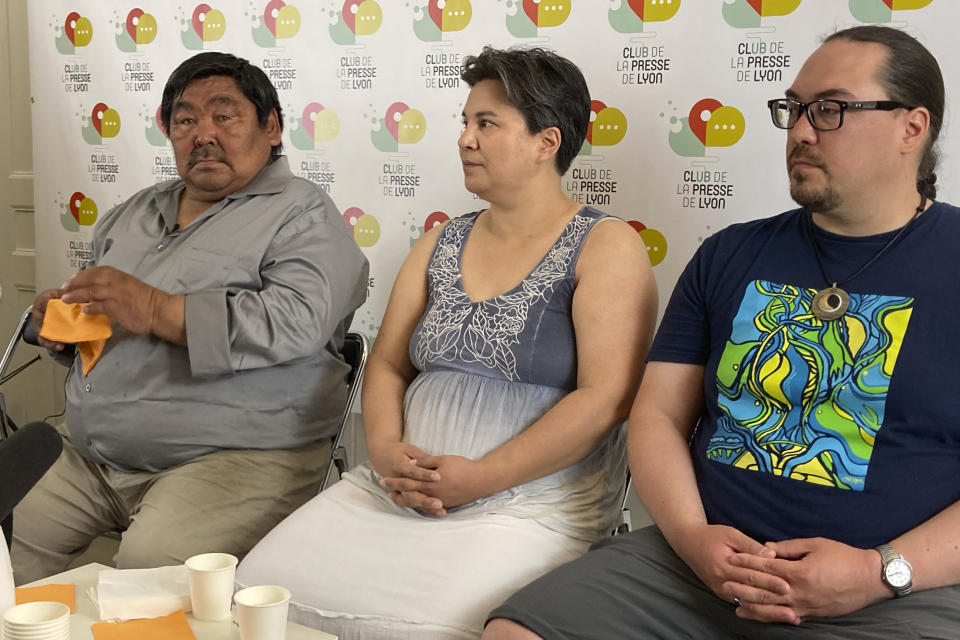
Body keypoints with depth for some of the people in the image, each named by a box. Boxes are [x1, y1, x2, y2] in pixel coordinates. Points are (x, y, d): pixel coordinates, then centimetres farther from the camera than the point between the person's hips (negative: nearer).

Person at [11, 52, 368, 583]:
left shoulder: (302, 216, -1)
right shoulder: (132, 214, 22)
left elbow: (296, 322, -19)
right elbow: (92, 311, 31)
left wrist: (157, 311, -21)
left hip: (233, 459, -7)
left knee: (150, 566, -29)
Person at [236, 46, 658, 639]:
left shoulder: (606, 246, -2)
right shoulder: (442, 244, 17)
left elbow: (606, 399, -13)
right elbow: (387, 365, 15)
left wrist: (481, 477, -16)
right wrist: (385, 449, -7)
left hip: (532, 504, -5)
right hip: (399, 490, 5)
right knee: (260, 587, -14)